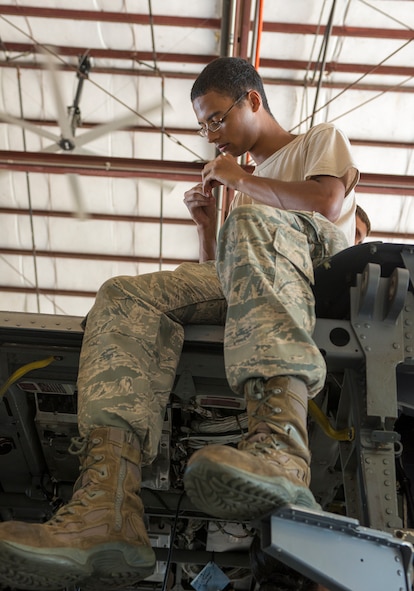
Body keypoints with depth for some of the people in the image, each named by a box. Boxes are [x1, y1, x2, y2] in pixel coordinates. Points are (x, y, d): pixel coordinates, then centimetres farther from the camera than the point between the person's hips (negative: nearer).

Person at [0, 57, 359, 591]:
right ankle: (106, 510, -42)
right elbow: (217, 271, 32)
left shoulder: (322, 139, 22)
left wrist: (241, 180, 6)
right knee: (126, 296, -18)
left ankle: (280, 446, -57)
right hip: (244, 287, 5)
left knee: (255, 220, -36)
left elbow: (327, 205, -3)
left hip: (323, 274, -4)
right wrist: (205, 223, 15)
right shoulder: (250, 182, 37)